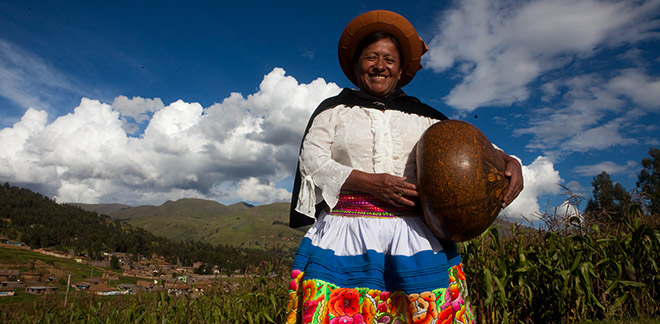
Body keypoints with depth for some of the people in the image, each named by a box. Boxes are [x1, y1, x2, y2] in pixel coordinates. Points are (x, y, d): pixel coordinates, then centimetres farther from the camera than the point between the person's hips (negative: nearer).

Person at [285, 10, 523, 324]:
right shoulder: (335, 108, 13)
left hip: (415, 236, 2)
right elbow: (311, 159, 1)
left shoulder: (422, 116, 18)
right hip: (346, 234, -1)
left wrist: (508, 160, -8)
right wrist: (369, 182, -12)